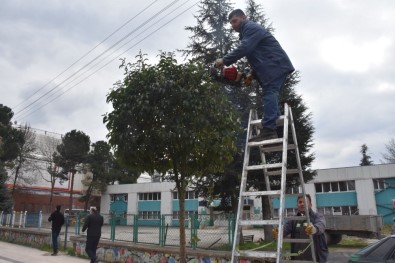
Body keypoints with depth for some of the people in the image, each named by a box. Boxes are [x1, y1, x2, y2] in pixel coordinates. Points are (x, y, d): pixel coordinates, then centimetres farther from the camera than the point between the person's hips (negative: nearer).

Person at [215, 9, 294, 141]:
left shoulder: (251, 27, -5)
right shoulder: (247, 32, 29)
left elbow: (244, 48, -22)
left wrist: (224, 60, -21)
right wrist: (253, 74, 14)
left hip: (276, 65, -11)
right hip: (272, 68, 11)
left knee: (269, 94, -21)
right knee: (270, 95, 5)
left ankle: (268, 130, -30)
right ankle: (274, 129, 2)